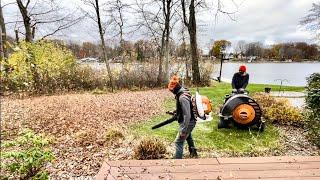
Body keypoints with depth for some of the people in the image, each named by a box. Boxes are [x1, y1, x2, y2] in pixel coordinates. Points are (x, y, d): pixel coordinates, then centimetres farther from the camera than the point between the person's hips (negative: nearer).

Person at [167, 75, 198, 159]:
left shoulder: (183, 97, -30)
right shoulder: (181, 93, 1)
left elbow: (187, 115, -31)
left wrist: (183, 130, -26)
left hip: (187, 123, -11)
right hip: (188, 122, 11)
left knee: (178, 142, -6)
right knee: (188, 136, 31)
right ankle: (193, 152, 53)